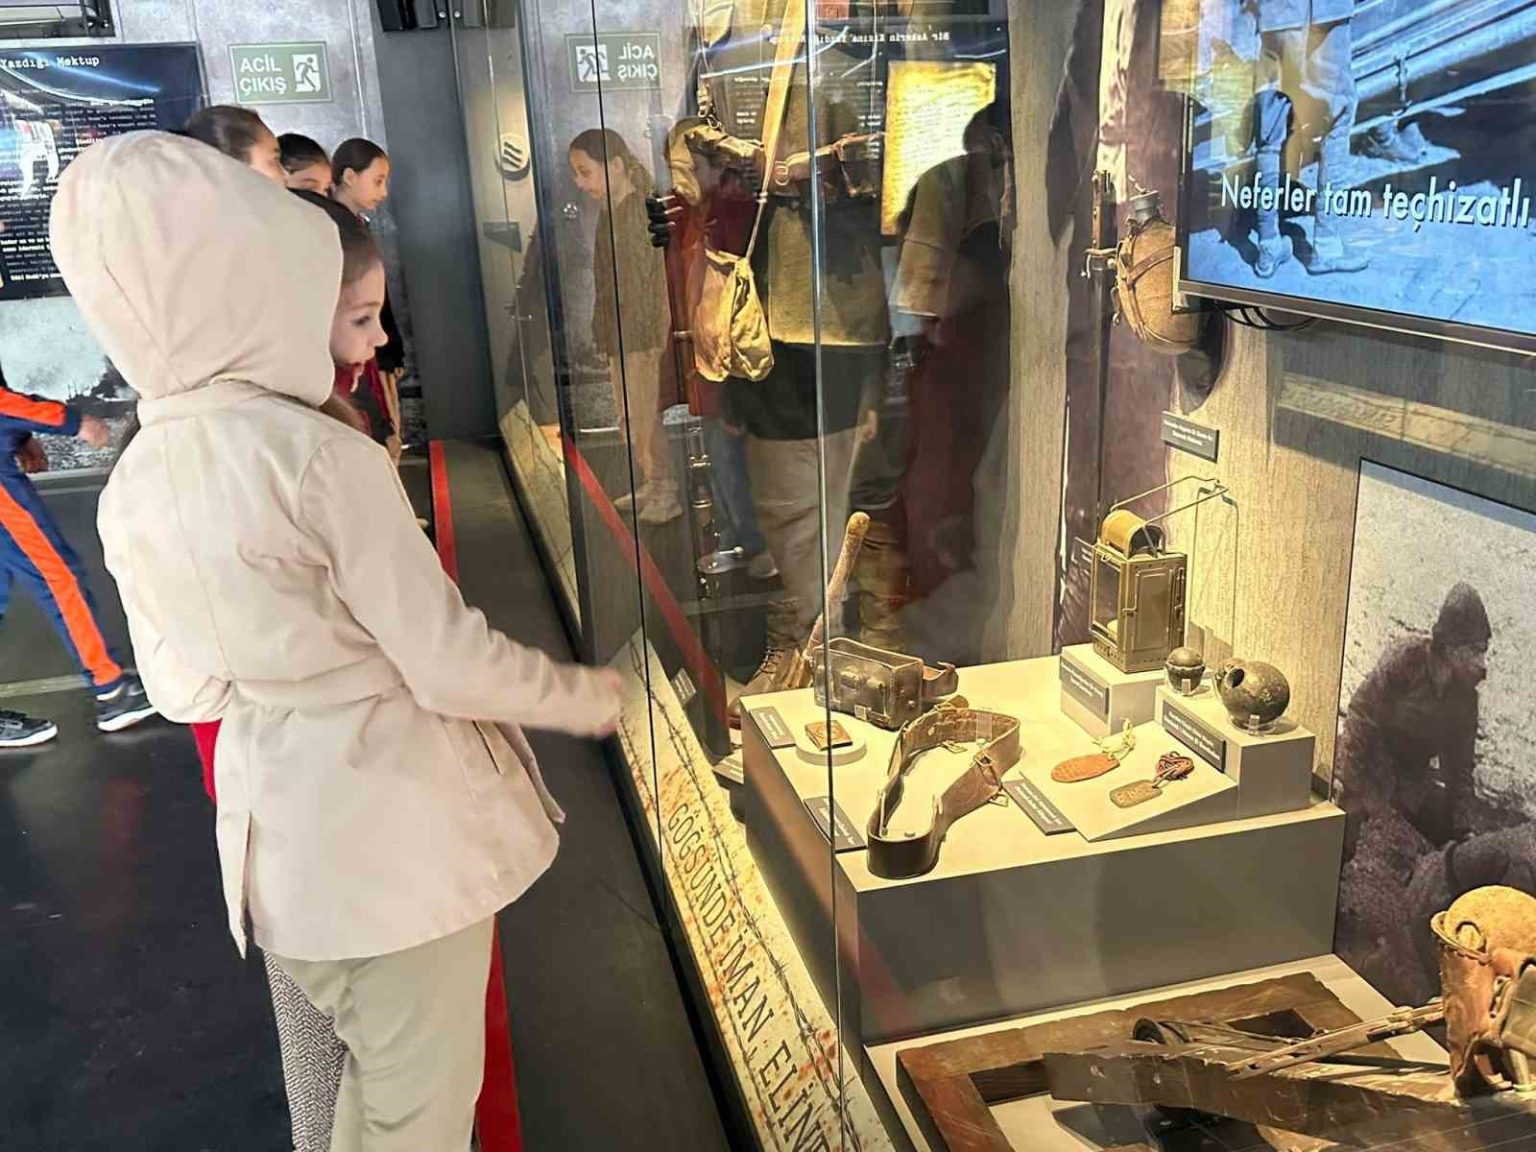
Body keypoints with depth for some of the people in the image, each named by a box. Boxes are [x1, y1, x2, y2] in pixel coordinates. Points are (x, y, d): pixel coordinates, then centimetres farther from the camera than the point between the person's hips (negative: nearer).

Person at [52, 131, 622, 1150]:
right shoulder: (319, 455, -22)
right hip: (398, 823, -7)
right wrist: (583, 694, -2)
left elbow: (184, 690, 8)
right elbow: (450, 666, -18)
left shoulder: (134, 486, 0)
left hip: (274, 830, 7)